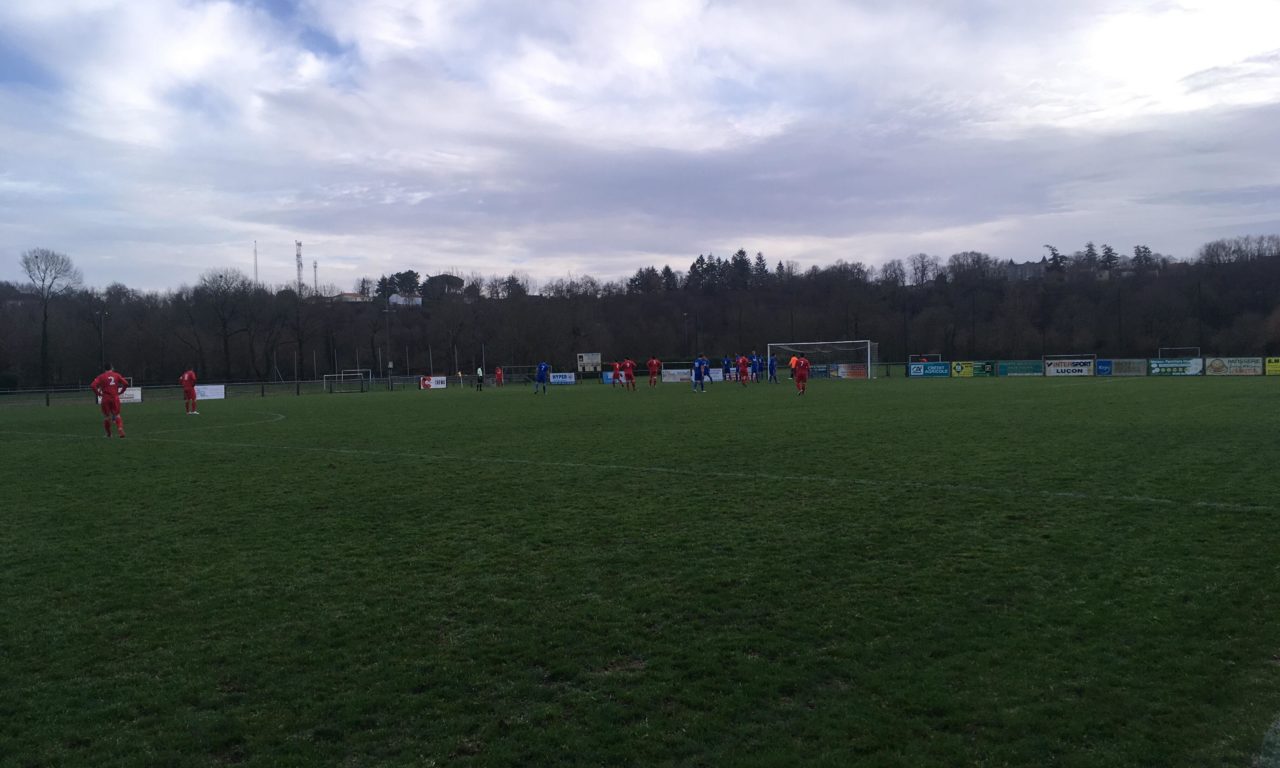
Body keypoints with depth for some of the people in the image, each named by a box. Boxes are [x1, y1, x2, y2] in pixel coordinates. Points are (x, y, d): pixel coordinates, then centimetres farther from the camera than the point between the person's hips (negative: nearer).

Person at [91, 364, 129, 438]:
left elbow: (93, 386, -8)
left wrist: (98, 393, 3)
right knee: (117, 415, 6)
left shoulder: (101, 376, 3)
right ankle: (120, 428, -18)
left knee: (106, 416, 11)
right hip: (115, 398, 1)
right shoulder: (117, 375, 7)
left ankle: (108, 434, 18)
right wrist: (120, 392, 9)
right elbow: (126, 384, 0)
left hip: (105, 399, -1)